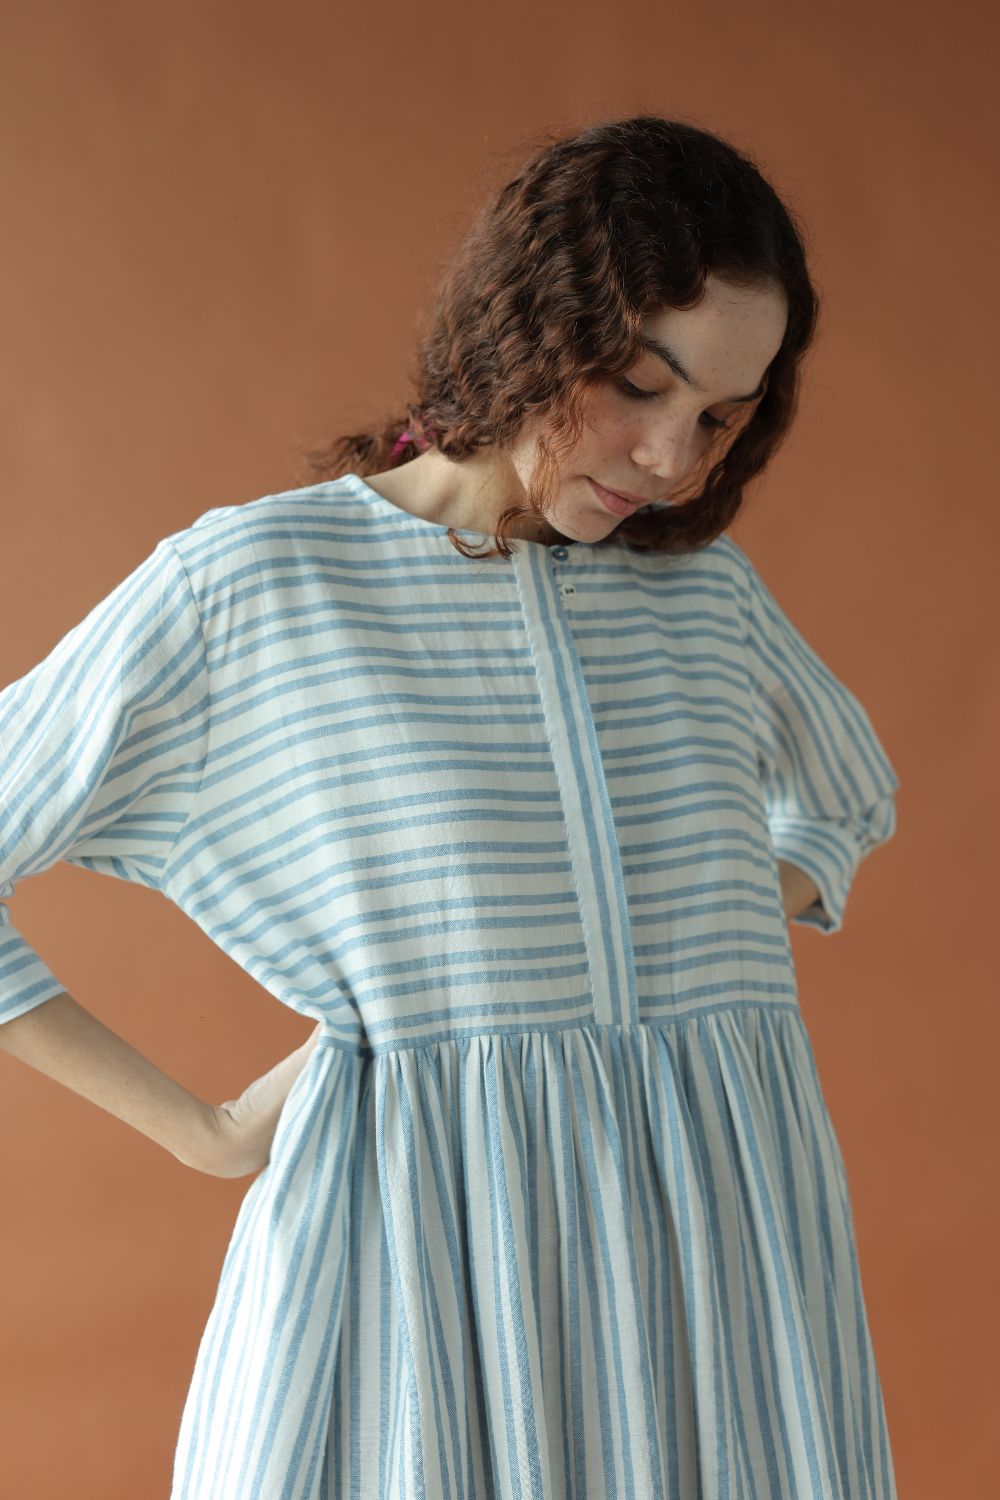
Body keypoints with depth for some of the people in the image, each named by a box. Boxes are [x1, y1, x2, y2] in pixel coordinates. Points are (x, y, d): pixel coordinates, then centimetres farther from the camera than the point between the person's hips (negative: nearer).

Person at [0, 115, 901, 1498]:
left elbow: (844, 797, 31)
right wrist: (201, 1132, 0)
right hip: (418, 1271, -3)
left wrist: (727, 943, 11)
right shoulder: (244, 585, -2)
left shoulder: (705, 589, 10)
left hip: (722, 1254, 4)